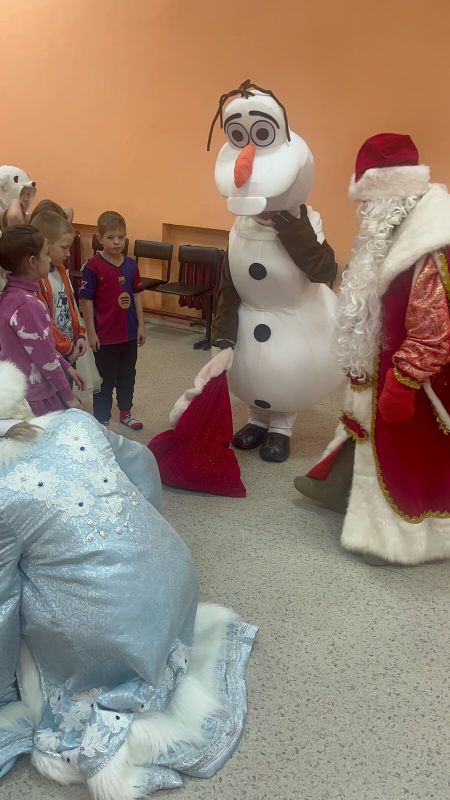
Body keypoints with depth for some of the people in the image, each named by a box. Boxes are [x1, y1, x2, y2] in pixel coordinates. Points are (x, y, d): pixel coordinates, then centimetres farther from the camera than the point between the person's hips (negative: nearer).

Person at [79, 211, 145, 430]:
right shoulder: (93, 267, -14)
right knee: (105, 379, 8)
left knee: (127, 375, 19)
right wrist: (91, 332, -12)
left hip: (129, 332, 5)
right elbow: (86, 300, -12)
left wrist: (140, 325, 6)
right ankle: (102, 420, 22)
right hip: (105, 335, -5)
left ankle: (125, 412, 37)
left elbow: (137, 295, 8)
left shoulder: (131, 265, 1)